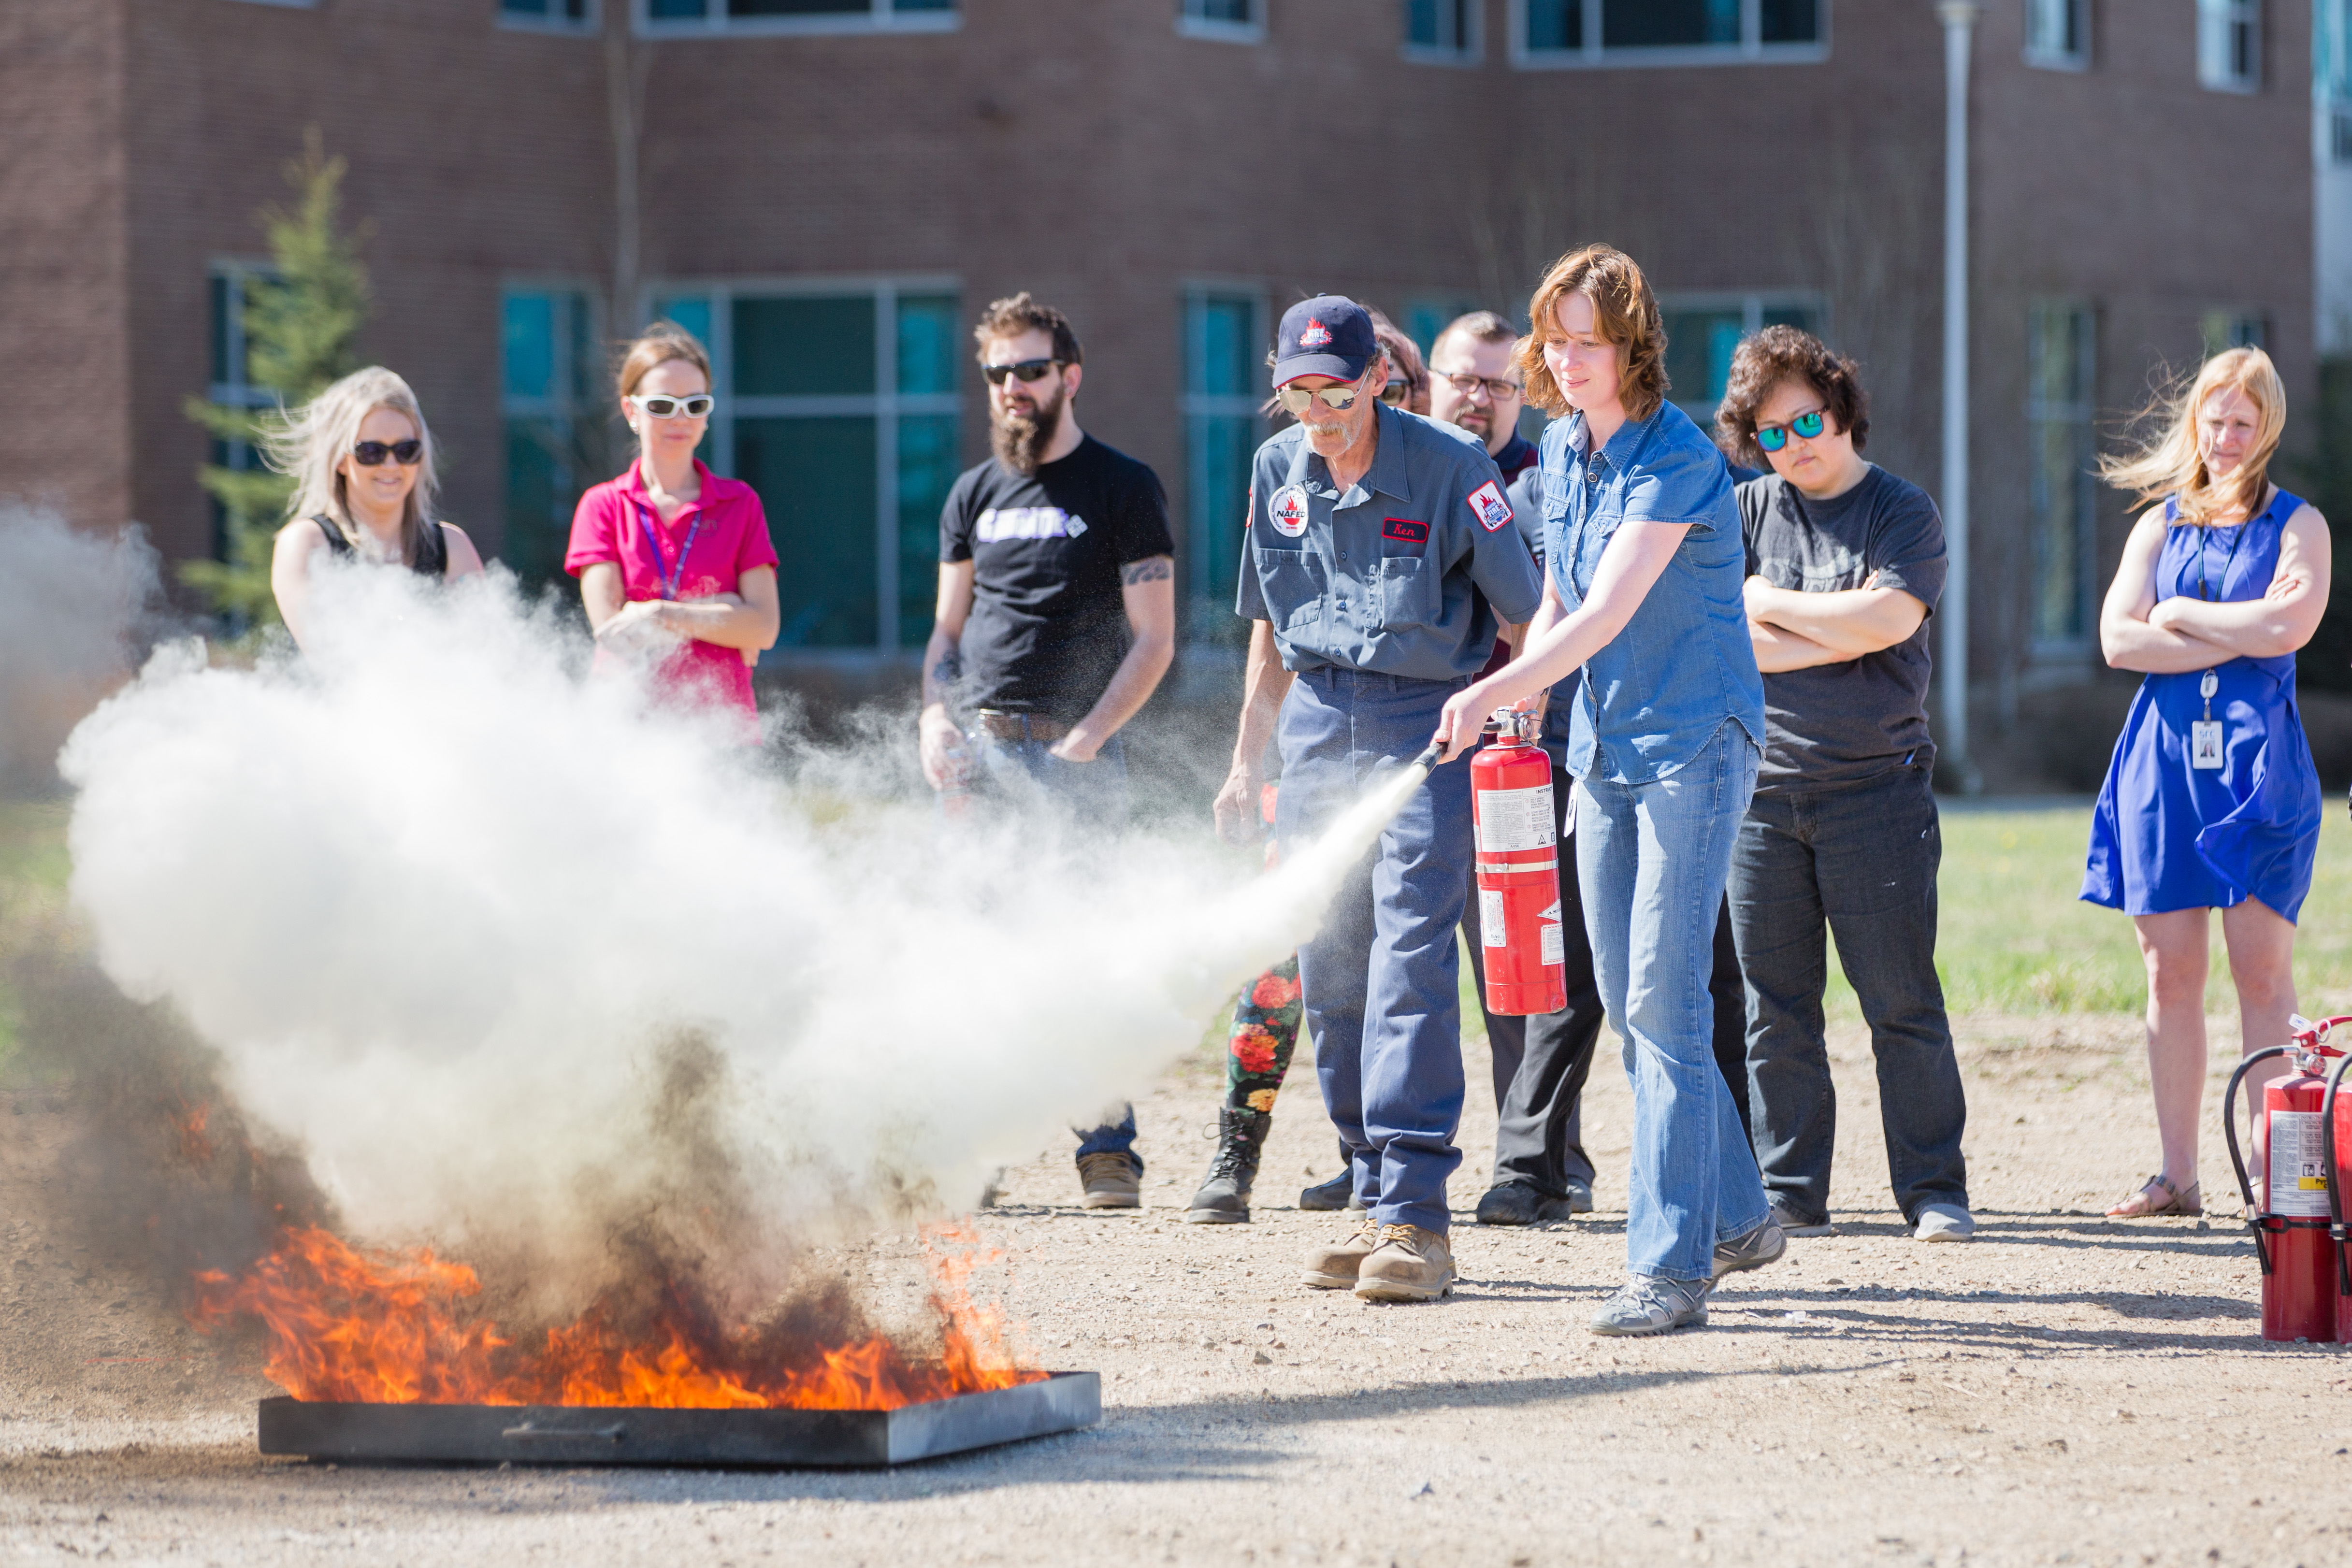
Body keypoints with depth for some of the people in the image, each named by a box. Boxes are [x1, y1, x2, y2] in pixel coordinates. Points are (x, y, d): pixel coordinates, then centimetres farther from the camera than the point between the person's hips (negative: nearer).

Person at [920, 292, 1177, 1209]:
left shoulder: (1122, 490, 2)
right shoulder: (974, 496, 17)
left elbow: (1154, 640, -2)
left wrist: (1086, 739, -12)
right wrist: (936, 715, 2)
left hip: (1075, 750, -5)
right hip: (976, 749, 5)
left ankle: (1109, 1150, -4)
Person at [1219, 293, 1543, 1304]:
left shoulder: (1446, 468, -8)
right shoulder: (1278, 471, 9)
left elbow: (1526, 616, -4)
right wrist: (1246, 763, 19)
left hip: (1425, 728, -6)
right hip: (1317, 728, 6)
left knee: (1410, 962, -14)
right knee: (1329, 973, 4)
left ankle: (1416, 1220, -16)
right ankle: (1375, 1205, 12)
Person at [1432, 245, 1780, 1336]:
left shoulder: (1677, 461, -16)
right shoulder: (1562, 448, 10)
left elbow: (1609, 613, -26)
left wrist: (1495, 693, -36)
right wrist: (1521, 689, 2)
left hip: (1694, 743, -8)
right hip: (1605, 750, 8)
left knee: (1663, 1000, -13)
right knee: (1629, 1005, 10)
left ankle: (1672, 1265, -13)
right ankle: (1736, 1217, 23)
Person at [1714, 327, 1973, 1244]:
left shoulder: (1904, 513, 3)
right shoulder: (1746, 512, 10)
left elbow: (1885, 618, -13)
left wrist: (1770, 603, -3)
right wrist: (1842, 635, -8)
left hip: (1875, 782, -3)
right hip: (1764, 784, 3)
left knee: (1902, 1002, -2)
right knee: (1775, 1006, 4)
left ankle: (1934, 1192, 4)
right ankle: (1789, 1194, 10)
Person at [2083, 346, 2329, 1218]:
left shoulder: (2297, 525, 7)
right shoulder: (2161, 525, 15)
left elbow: (2291, 625, -12)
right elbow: (2119, 639, 2)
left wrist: (2182, 614, -2)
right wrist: (2240, 635, -6)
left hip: (2259, 759, -3)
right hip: (2166, 755, 3)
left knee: (2262, 967, -7)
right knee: (2170, 969, 2)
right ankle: (2177, 1175, 6)